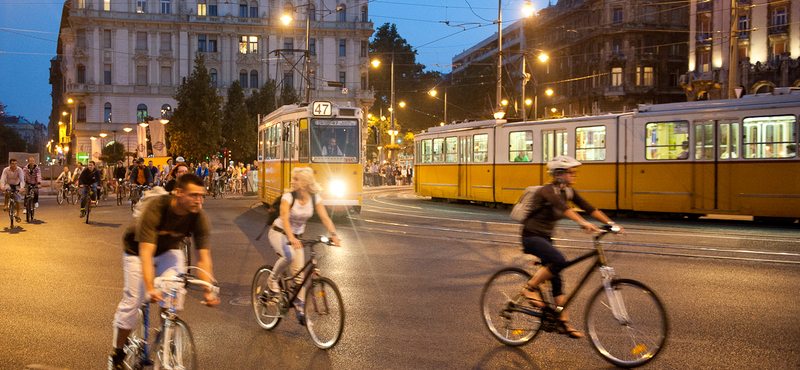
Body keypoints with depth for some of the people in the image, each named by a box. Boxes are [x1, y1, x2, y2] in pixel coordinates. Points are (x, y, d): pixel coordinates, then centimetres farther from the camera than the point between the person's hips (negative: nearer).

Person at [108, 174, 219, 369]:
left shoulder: (199, 217, -27)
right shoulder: (155, 209, -37)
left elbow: (204, 257, -26)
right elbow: (146, 252, -42)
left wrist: (208, 291, -37)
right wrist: (150, 288, -52)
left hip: (168, 250, 3)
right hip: (138, 250, -3)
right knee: (133, 300, -8)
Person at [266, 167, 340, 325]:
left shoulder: (315, 199, -10)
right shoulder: (288, 198, -20)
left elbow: (325, 218, -17)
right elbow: (285, 219, -32)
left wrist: (333, 234, -34)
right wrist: (291, 237, -49)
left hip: (297, 236, 4)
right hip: (279, 233, -3)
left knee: (300, 272, -6)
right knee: (289, 255, -35)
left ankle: (300, 307, 6)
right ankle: (272, 279, -8)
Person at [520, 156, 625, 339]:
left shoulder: (568, 191, 4)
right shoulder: (548, 190, -21)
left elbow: (589, 208, -1)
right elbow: (563, 207, -39)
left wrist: (611, 224, -12)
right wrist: (583, 223, -53)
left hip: (545, 238, 8)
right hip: (532, 237, -8)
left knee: (556, 281, 4)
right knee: (560, 261, -29)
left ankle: (564, 323, 7)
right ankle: (531, 288, -11)